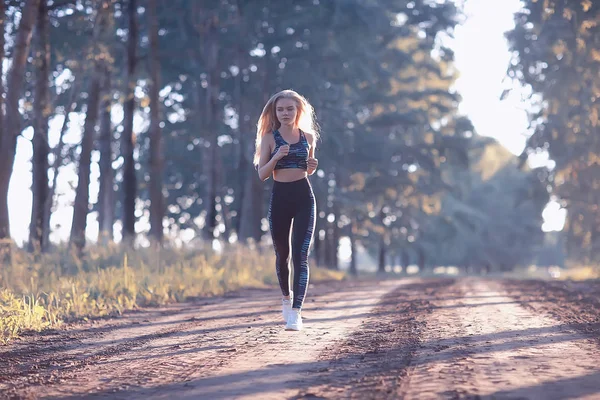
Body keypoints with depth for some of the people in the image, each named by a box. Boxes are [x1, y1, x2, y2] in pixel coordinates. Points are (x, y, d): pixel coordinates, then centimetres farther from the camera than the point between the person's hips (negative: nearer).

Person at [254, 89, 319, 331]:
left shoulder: (308, 136, 7)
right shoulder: (269, 137, 1)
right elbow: (262, 174, -3)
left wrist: (313, 166, -3)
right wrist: (276, 157, -19)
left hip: (304, 198, 0)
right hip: (279, 198, 0)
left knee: (300, 255, -11)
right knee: (282, 254, 13)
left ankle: (296, 312, -16)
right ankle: (286, 296, 39)